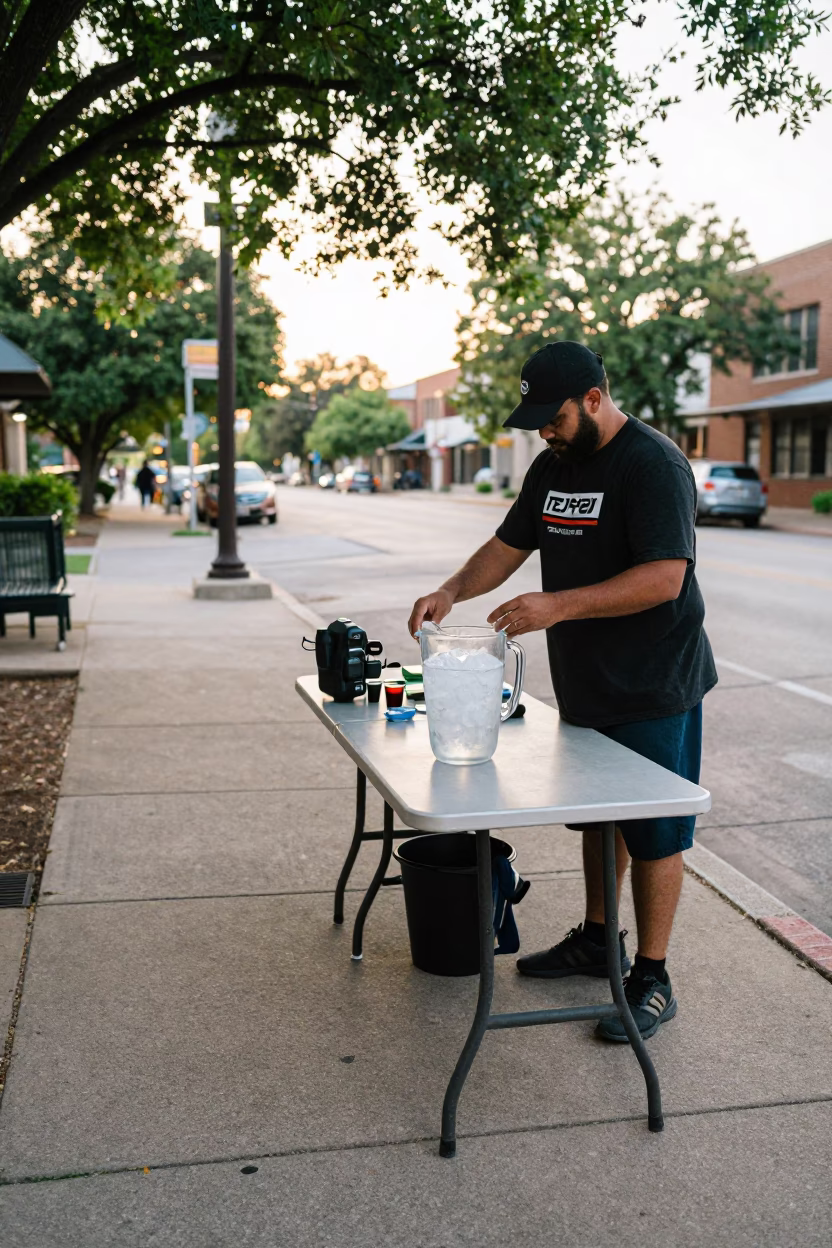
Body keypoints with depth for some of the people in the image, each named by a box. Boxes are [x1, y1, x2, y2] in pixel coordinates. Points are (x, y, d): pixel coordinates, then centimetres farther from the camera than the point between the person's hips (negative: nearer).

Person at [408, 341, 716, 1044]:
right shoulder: (555, 464, 9)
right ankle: (597, 941, 35)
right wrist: (453, 591, -3)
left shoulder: (654, 464, -18)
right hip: (585, 687, 8)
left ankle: (652, 979, 14)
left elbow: (664, 578, -27)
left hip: (652, 692, -8)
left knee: (653, 833, 2)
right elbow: (511, 544, 14)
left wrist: (558, 606, -31)